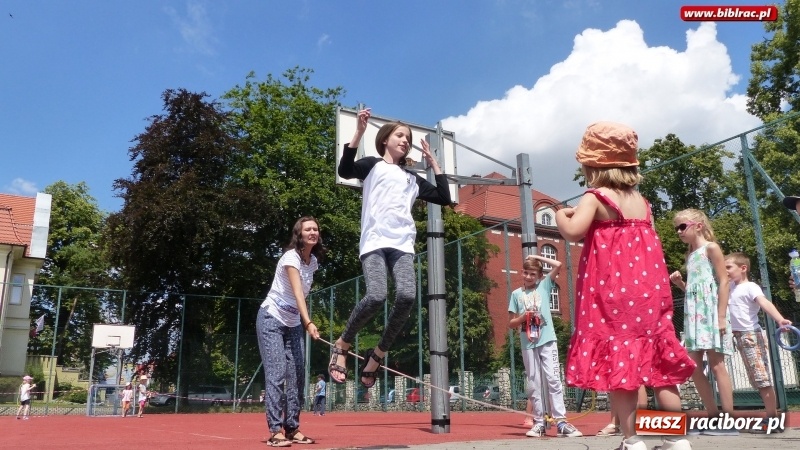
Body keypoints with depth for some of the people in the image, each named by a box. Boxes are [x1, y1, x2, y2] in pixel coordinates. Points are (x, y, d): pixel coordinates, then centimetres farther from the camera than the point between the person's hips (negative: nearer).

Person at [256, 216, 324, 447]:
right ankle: (276, 431, -9)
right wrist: (309, 322, -45)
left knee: (297, 375, 2)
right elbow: (297, 292, -33)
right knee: (276, 374, -12)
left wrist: (304, 322, 10)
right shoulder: (291, 257, -20)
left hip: (294, 323, 7)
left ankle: (292, 428, 8)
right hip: (271, 319, -7)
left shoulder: (314, 261, 3)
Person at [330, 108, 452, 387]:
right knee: (376, 296, -26)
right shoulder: (373, 165, 15)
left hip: (403, 245, 4)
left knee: (407, 296, -23)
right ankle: (342, 344, 0)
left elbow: (444, 198, 24)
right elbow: (344, 171, -5)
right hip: (374, 242, -4)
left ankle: (377, 354, -3)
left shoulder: (412, 178, 27)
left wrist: (434, 163, 26)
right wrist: (359, 131, -9)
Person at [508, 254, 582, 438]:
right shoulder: (516, 294, 9)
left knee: (553, 379, -6)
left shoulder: (544, 286, 8)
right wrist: (523, 317, -9)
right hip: (528, 344, 2)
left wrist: (538, 257, 3)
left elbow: (558, 265, -5)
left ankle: (561, 421, -6)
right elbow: (511, 323, 10)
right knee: (533, 384, 5)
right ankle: (539, 422, 11)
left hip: (547, 340, -1)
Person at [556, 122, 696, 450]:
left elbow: (573, 232, -21)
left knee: (616, 363, -4)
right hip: (649, 294, 7)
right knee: (660, 365, 10)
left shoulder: (594, 198, -5)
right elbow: (650, 248, 19)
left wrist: (561, 215, 0)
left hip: (612, 295, -7)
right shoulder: (641, 201, 15)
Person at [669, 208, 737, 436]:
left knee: (716, 365, -7)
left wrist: (722, 316, -17)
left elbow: (723, 282, -10)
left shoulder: (711, 248, -2)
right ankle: (714, 417, 12)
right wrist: (679, 282, 4)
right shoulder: (689, 254, 20)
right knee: (694, 367, 4)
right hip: (693, 313, 8)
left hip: (710, 311, -8)